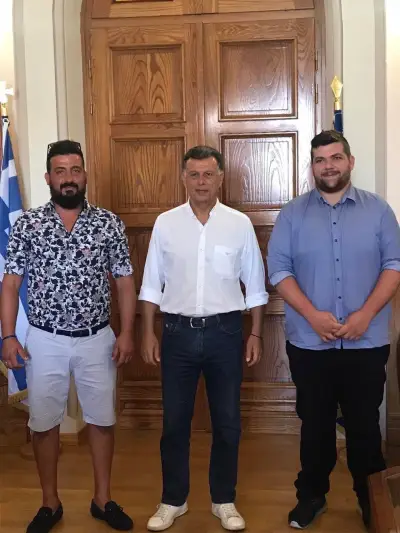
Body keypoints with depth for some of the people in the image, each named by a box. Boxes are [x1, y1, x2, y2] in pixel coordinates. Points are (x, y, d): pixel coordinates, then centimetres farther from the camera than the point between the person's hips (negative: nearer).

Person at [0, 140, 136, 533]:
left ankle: (102, 499, 30)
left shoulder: (108, 224, -2)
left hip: (97, 339, 1)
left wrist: (126, 333, -6)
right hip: (45, 341, 0)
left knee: (102, 421, 11)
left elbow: (124, 281, 1)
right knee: (44, 423, 10)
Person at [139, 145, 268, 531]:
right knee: (174, 421, 10)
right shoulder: (165, 223, 0)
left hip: (224, 331, 0)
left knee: (227, 422, 10)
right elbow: (152, 284, 4)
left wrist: (255, 334, 2)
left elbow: (254, 284, 4)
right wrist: (148, 333, 1)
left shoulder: (240, 224, -1)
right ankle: (173, 500, 28)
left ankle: (223, 500, 29)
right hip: (178, 332, 0)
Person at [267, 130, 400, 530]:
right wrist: (313, 315, -15)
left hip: (367, 342, 0)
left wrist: (366, 313, -14)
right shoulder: (293, 214, 2)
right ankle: (312, 494, 30)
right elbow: (279, 270, -4)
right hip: (309, 343, 0)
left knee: (365, 423, 12)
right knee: (315, 423, 13)